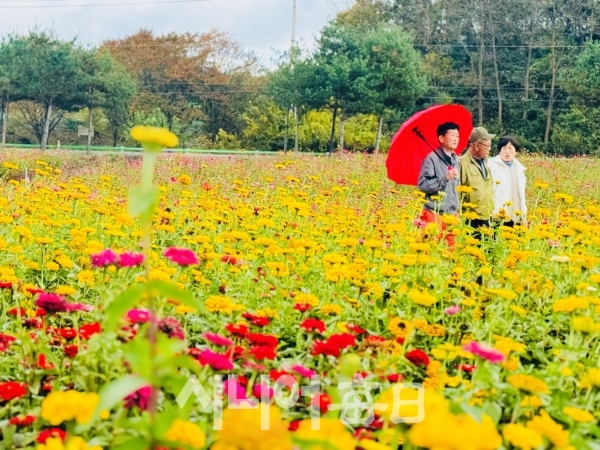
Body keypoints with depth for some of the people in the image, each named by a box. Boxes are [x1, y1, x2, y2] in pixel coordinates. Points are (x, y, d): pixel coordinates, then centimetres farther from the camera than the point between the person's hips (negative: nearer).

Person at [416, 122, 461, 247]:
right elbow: (422, 185, -14)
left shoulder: (456, 160, 14)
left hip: (452, 214, 6)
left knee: (451, 248, 2)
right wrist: (445, 178, -20)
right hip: (435, 214, -6)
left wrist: (457, 208, 17)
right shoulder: (432, 158, -7)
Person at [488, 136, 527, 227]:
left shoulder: (519, 168, 18)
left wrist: (524, 216, 19)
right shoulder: (492, 165, -2)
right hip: (498, 217, -6)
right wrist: (495, 210, -17)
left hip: (517, 218, 6)